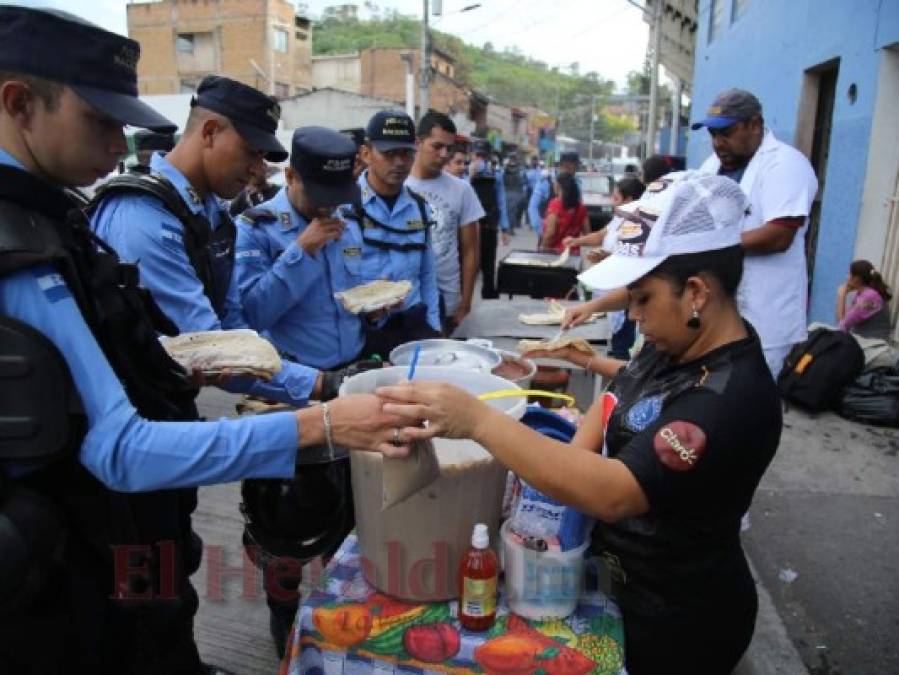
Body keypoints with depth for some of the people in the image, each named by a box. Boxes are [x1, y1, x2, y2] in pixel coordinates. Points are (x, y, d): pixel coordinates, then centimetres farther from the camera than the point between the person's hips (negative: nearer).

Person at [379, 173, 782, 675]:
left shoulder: (730, 398, -31)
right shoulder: (680, 344, -4)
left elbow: (613, 495, -38)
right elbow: (619, 399, 10)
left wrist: (478, 420, -41)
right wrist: (566, 472, -7)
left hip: (676, 621, -7)